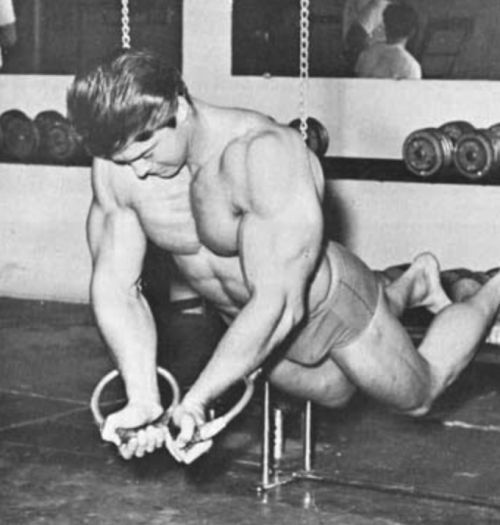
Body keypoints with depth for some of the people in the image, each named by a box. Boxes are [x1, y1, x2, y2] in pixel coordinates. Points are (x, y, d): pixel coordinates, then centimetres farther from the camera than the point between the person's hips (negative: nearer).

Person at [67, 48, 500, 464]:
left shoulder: (265, 154, -41)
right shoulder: (118, 164, -23)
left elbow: (280, 304, -43)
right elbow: (115, 286, -20)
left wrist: (195, 402, -45)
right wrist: (143, 401, -33)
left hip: (327, 305, -6)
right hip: (248, 319, 6)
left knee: (419, 395, 20)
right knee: (334, 393, 32)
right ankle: (413, 284, 53)